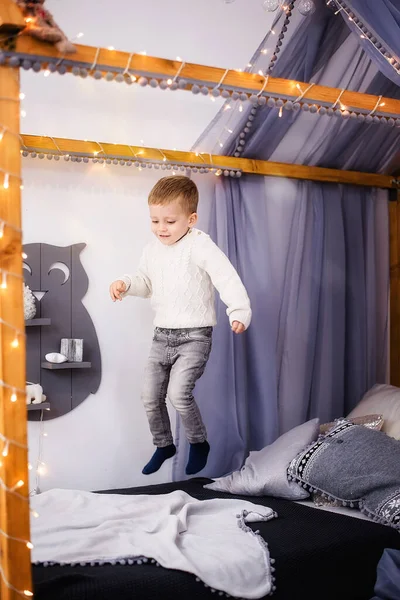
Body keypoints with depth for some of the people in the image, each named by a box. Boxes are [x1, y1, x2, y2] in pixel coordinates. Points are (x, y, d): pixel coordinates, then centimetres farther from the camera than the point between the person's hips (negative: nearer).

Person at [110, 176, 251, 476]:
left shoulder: (200, 245, -13)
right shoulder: (152, 250, 9)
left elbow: (227, 279, -20)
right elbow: (146, 282, 23)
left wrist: (240, 311, -34)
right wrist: (126, 284, 2)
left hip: (195, 336, -7)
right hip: (162, 335, 7)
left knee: (178, 392, -19)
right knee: (150, 395, 8)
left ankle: (199, 442, 8)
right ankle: (164, 444, 31)